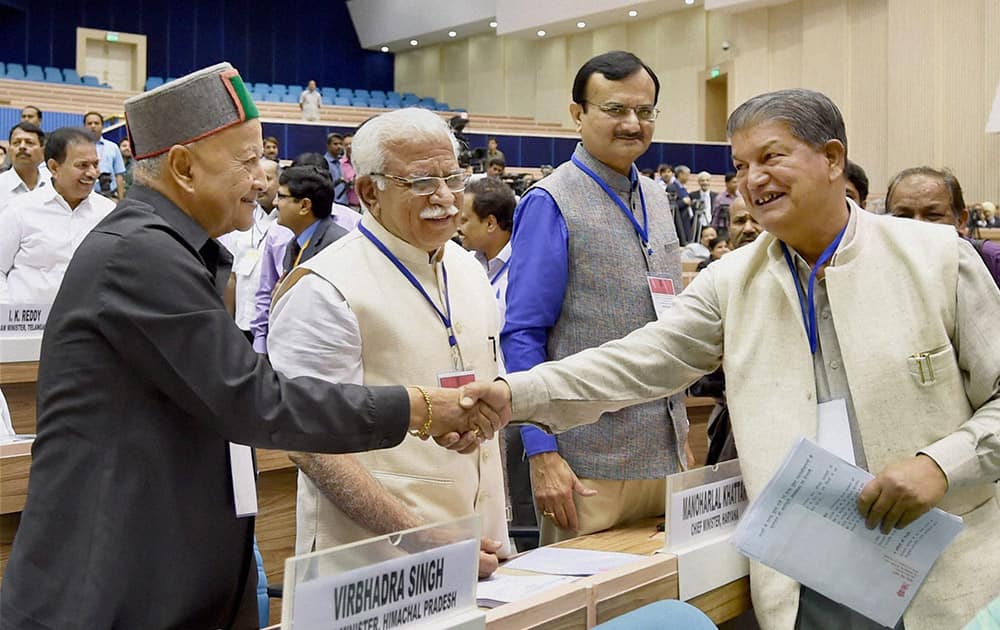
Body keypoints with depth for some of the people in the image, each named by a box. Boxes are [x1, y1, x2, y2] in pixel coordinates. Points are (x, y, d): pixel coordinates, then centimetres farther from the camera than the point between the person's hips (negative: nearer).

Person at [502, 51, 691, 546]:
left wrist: (681, 434, 16)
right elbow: (521, 336, -13)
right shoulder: (551, 204, -11)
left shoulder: (655, 198, 10)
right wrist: (542, 453, -18)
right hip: (589, 461, -7)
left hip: (665, 450, 7)